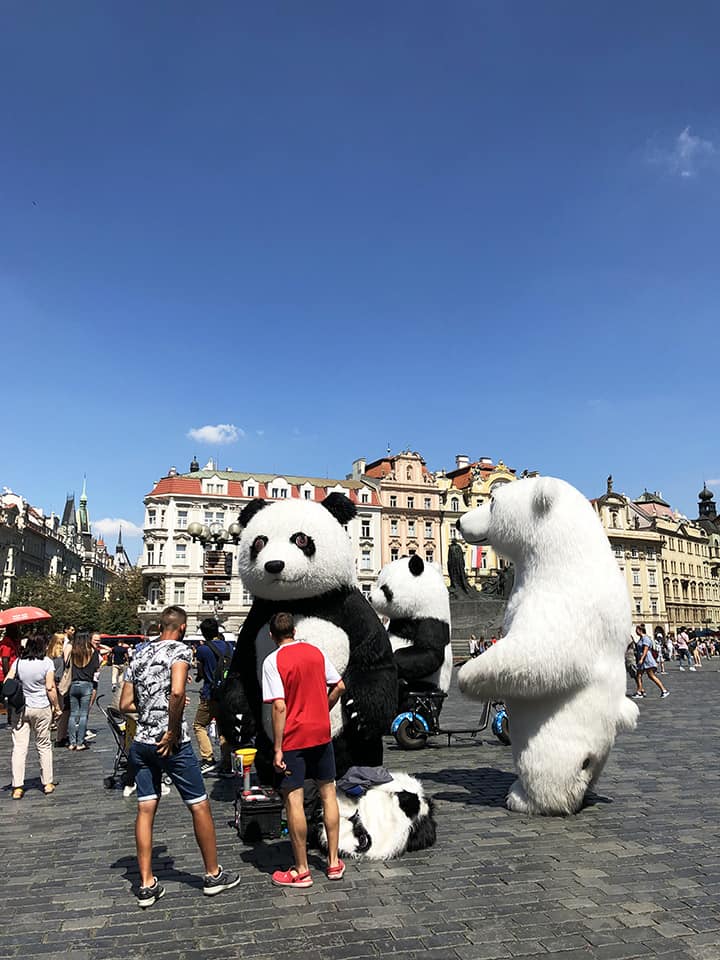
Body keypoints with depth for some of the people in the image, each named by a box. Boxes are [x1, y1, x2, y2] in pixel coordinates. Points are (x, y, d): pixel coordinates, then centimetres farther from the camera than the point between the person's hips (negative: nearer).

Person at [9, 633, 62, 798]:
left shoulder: (18, 662, 0)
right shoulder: (47, 662, -8)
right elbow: (50, 688, -10)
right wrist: (56, 706, 0)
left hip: (20, 708, 2)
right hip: (41, 709, -2)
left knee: (19, 747, 5)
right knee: (44, 746, 11)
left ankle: (17, 787, 3)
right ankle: (47, 783, 17)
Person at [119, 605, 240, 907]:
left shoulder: (139, 655, 10)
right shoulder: (180, 650, -10)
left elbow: (125, 704, 11)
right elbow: (177, 692, -27)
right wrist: (173, 731, -17)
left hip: (141, 743, 7)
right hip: (172, 744, -6)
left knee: (145, 809, 11)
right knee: (200, 805, 7)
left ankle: (147, 885, 15)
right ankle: (213, 875, 18)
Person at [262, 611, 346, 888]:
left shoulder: (272, 661, -11)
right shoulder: (315, 652, 4)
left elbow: (279, 706, -17)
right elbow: (339, 686, 6)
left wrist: (277, 749, -13)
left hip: (293, 738, -5)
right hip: (322, 733, 5)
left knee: (293, 800, 4)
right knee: (328, 793, 14)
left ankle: (301, 871, 13)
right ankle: (334, 862, 22)